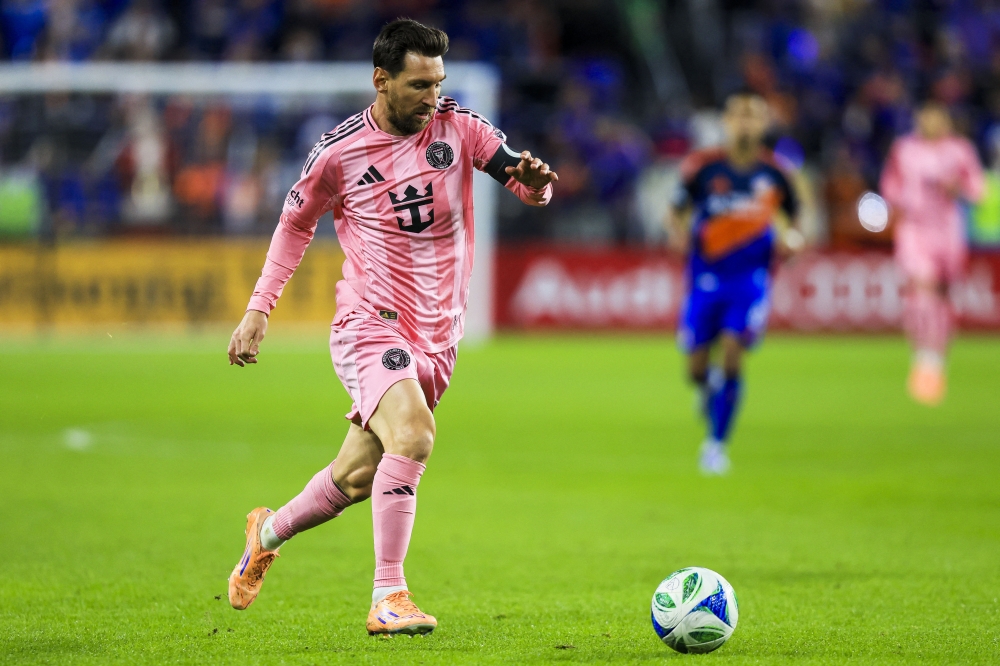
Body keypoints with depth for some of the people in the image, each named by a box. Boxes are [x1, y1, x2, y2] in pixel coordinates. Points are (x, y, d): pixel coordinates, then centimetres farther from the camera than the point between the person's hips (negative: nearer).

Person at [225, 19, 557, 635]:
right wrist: (259, 309, 7)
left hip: (437, 337, 4)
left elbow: (522, 178, -7)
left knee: (359, 476, 11)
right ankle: (388, 599, -24)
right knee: (412, 436, -29)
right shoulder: (340, 151, -5)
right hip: (370, 324, -4)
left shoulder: (459, 127, 0)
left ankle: (269, 534, 40)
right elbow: (297, 223, 10)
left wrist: (535, 180, -32)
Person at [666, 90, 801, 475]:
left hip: (750, 279, -1)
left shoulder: (775, 171, -3)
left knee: (732, 355, -15)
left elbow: (794, 215, 12)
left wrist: (792, 238, -10)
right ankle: (709, 387, 41)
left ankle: (717, 444, -1)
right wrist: (677, 233, -17)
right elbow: (676, 211, 5)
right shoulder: (703, 166, -6)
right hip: (706, 279, 1)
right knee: (697, 368, 1)